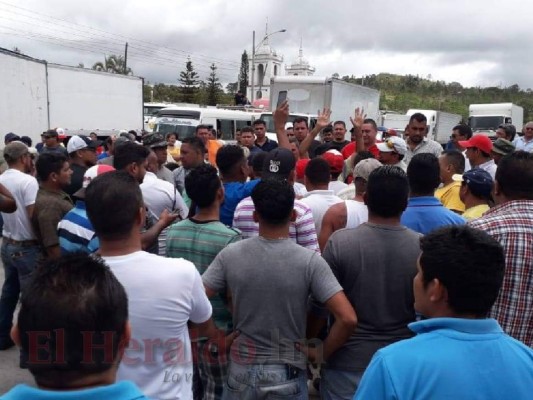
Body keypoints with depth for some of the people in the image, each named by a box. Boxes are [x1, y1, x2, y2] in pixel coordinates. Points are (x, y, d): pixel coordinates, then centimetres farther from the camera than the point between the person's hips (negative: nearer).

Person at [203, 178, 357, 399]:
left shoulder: (230, 255, -10)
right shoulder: (309, 261, -15)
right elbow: (347, 319, -20)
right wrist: (321, 353, -6)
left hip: (242, 370, 2)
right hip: (288, 374, -1)